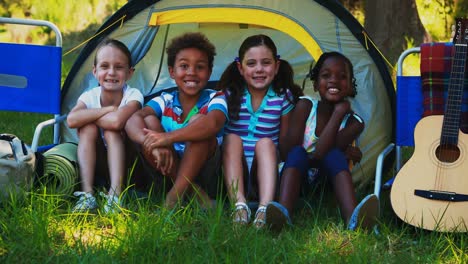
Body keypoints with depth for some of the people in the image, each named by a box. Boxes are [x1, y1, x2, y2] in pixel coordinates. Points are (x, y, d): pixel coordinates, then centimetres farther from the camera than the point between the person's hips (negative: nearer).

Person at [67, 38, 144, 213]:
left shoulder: (133, 96, -19)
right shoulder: (89, 96, -11)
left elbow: (117, 121, -41)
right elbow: (71, 120, -33)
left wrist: (89, 116, -23)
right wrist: (108, 109, -29)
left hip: (125, 160, -2)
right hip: (95, 162, 3)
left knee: (111, 130, -29)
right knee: (88, 128, -25)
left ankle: (115, 194, -38)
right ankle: (87, 194, -33)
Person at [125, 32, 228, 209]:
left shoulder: (214, 99, -9)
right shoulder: (165, 101, 0)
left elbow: (213, 123, -35)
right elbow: (133, 119, -19)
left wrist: (167, 138, -48)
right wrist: (153, 144, -43)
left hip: (205, 175, -3)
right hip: (171, 171, 3)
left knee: (197, 121, -27)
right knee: (149, 122, -18)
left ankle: (174, 196, -30)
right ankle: (190, 192, -22)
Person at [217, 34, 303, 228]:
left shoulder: (284, 97, -1)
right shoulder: (230, 94, -2)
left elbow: (285, 142, 6)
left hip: (264, 173, 0)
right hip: (234, 171, 0)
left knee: (266, 143, -27)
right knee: (232, 139, -26)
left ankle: (265, 207, -46)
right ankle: (239, 205, -42)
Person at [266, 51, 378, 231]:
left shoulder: (354, 122, -7)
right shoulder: (305, 107, -5)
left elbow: (320, 153, -22)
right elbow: (288, 150, -14)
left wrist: (339, 112, -20)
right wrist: (343, 152, -15)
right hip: (297, 178, 0)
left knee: (334, 156, -29)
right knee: (298, 153, -30)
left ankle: (353, 219, -55)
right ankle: (283, 212, -56)